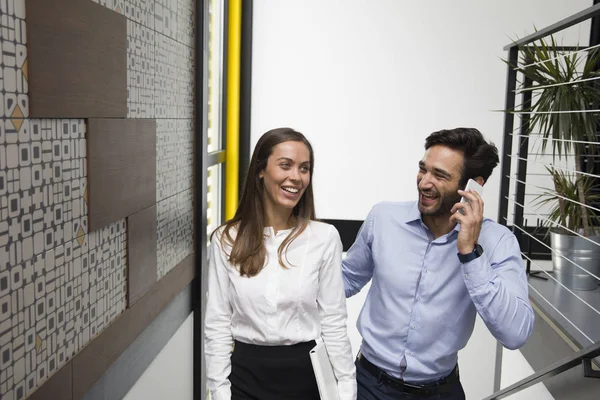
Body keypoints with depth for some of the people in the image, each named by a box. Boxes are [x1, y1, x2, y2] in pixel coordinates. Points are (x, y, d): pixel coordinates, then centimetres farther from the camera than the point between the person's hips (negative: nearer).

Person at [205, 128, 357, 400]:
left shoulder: (325, 238, -7)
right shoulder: (226, 240, -5)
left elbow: (333, 322, -3)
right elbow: (217, 324, -2)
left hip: (305, 373, 0)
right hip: (246, 374, 0)